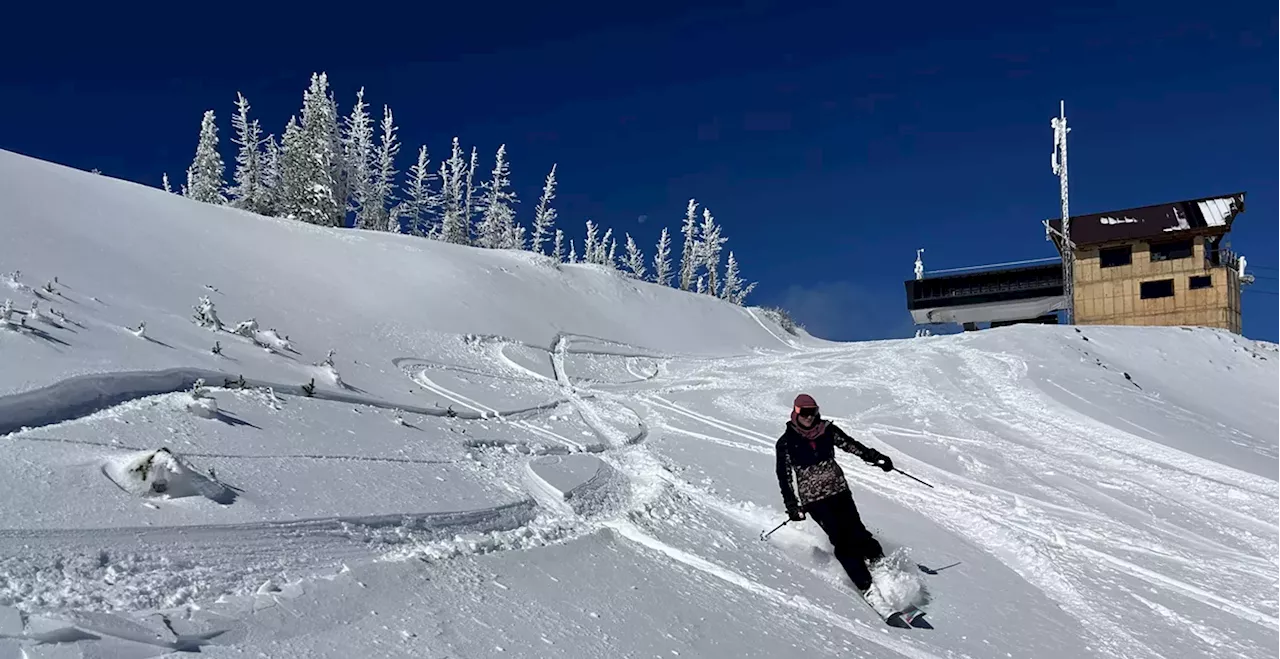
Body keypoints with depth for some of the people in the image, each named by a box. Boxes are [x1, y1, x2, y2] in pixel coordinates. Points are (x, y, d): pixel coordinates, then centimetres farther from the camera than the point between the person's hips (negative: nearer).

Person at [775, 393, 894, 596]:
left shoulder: (827, 430, 1)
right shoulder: (786, 442, -6)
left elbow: (851, 445, 9)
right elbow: (784, 477, -4)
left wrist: (876, 458, 2)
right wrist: (792, 506, -8)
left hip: (839, 490, 3)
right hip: (813, 498, -3)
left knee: (856, 533, -8)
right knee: (841, 539, -11)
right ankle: (866, 585, -9)